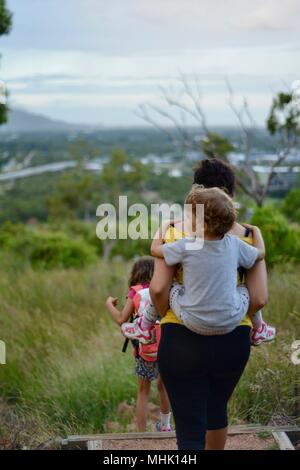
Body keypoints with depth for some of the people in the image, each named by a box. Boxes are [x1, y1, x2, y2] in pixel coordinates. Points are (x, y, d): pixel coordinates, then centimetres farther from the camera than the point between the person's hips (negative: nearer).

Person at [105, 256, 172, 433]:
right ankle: (165, 426, 41)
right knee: (164, 386, 24)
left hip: (146, 350, -2)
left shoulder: (136, 292, -1)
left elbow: (121, 319, -4)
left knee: (143, 392, 12)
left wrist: (109, 304, 11)